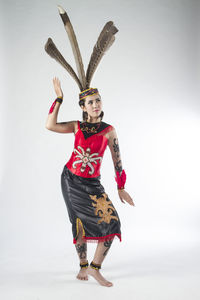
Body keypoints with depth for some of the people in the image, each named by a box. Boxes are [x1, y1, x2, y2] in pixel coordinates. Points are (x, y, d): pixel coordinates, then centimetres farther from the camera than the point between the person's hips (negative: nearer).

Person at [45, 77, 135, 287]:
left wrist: (120, 188, 1)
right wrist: (59, 98, -10)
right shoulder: (77, 126, 1)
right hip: (70, 179, 0)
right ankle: (83, 265, 26)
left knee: (112, 221, -12)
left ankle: (94, 267, 3)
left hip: (92, 184, 0)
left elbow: (117, 160, 0)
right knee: (79, 224, 6)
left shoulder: (108, 130, -3)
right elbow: (50, 125, -12)